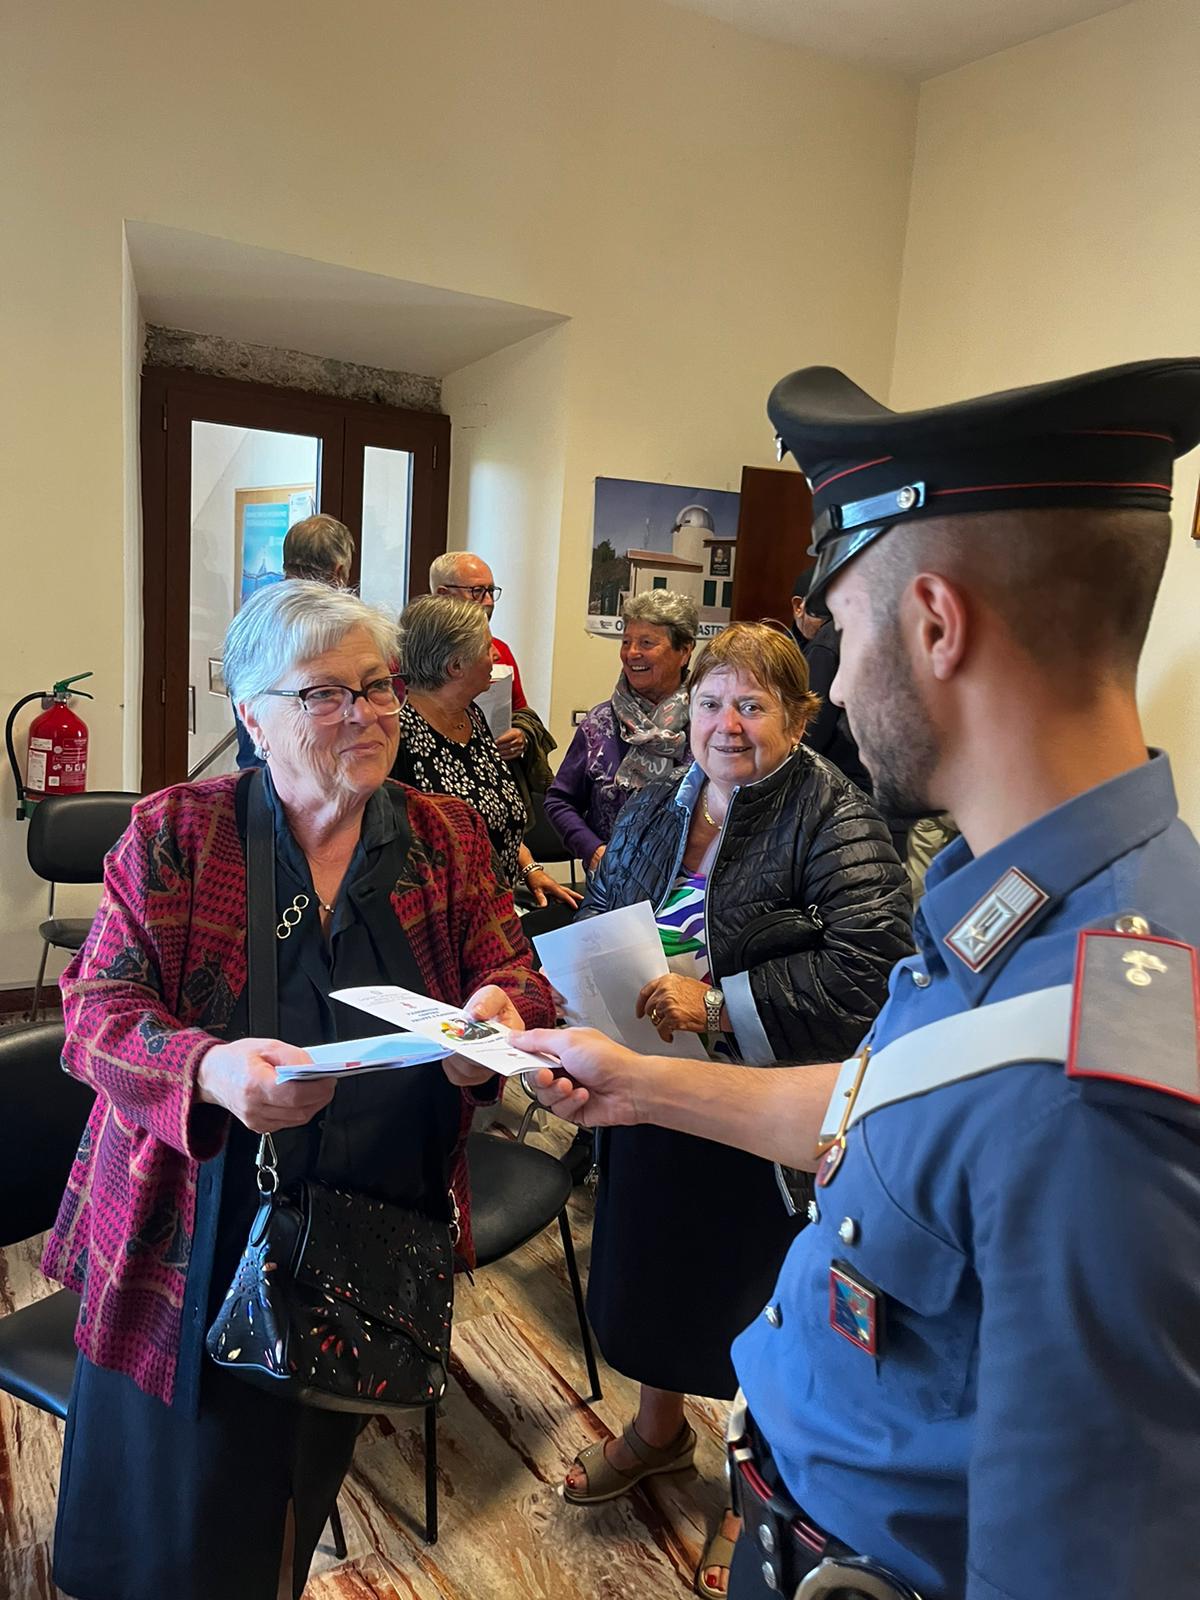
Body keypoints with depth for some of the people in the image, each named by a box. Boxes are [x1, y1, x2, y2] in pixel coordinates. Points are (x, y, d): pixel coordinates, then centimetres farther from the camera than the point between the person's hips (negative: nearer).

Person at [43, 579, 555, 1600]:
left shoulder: (449, 839, 1)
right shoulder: (175, 832, -7)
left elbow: (514, 980, 0)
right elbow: (98, 1008, -10)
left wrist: (495, 1016, -25)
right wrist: (210, 1069, -31)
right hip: (195, 1241, -2)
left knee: (297, 1508, 23)